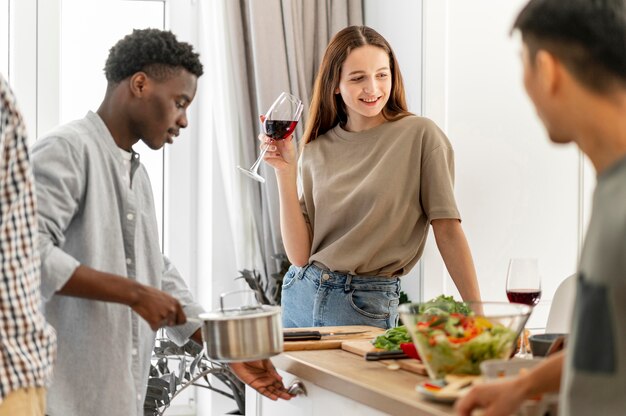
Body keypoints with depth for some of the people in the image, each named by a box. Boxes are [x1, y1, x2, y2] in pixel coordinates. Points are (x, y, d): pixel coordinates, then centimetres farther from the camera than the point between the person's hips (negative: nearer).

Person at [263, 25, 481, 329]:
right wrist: (286, 172, -10)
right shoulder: (316, 149, 3)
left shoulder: (420, 135, -8)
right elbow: (300, 254, -3)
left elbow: (448, 230, -10)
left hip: (368, 305, -4)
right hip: (300, 294, 4)